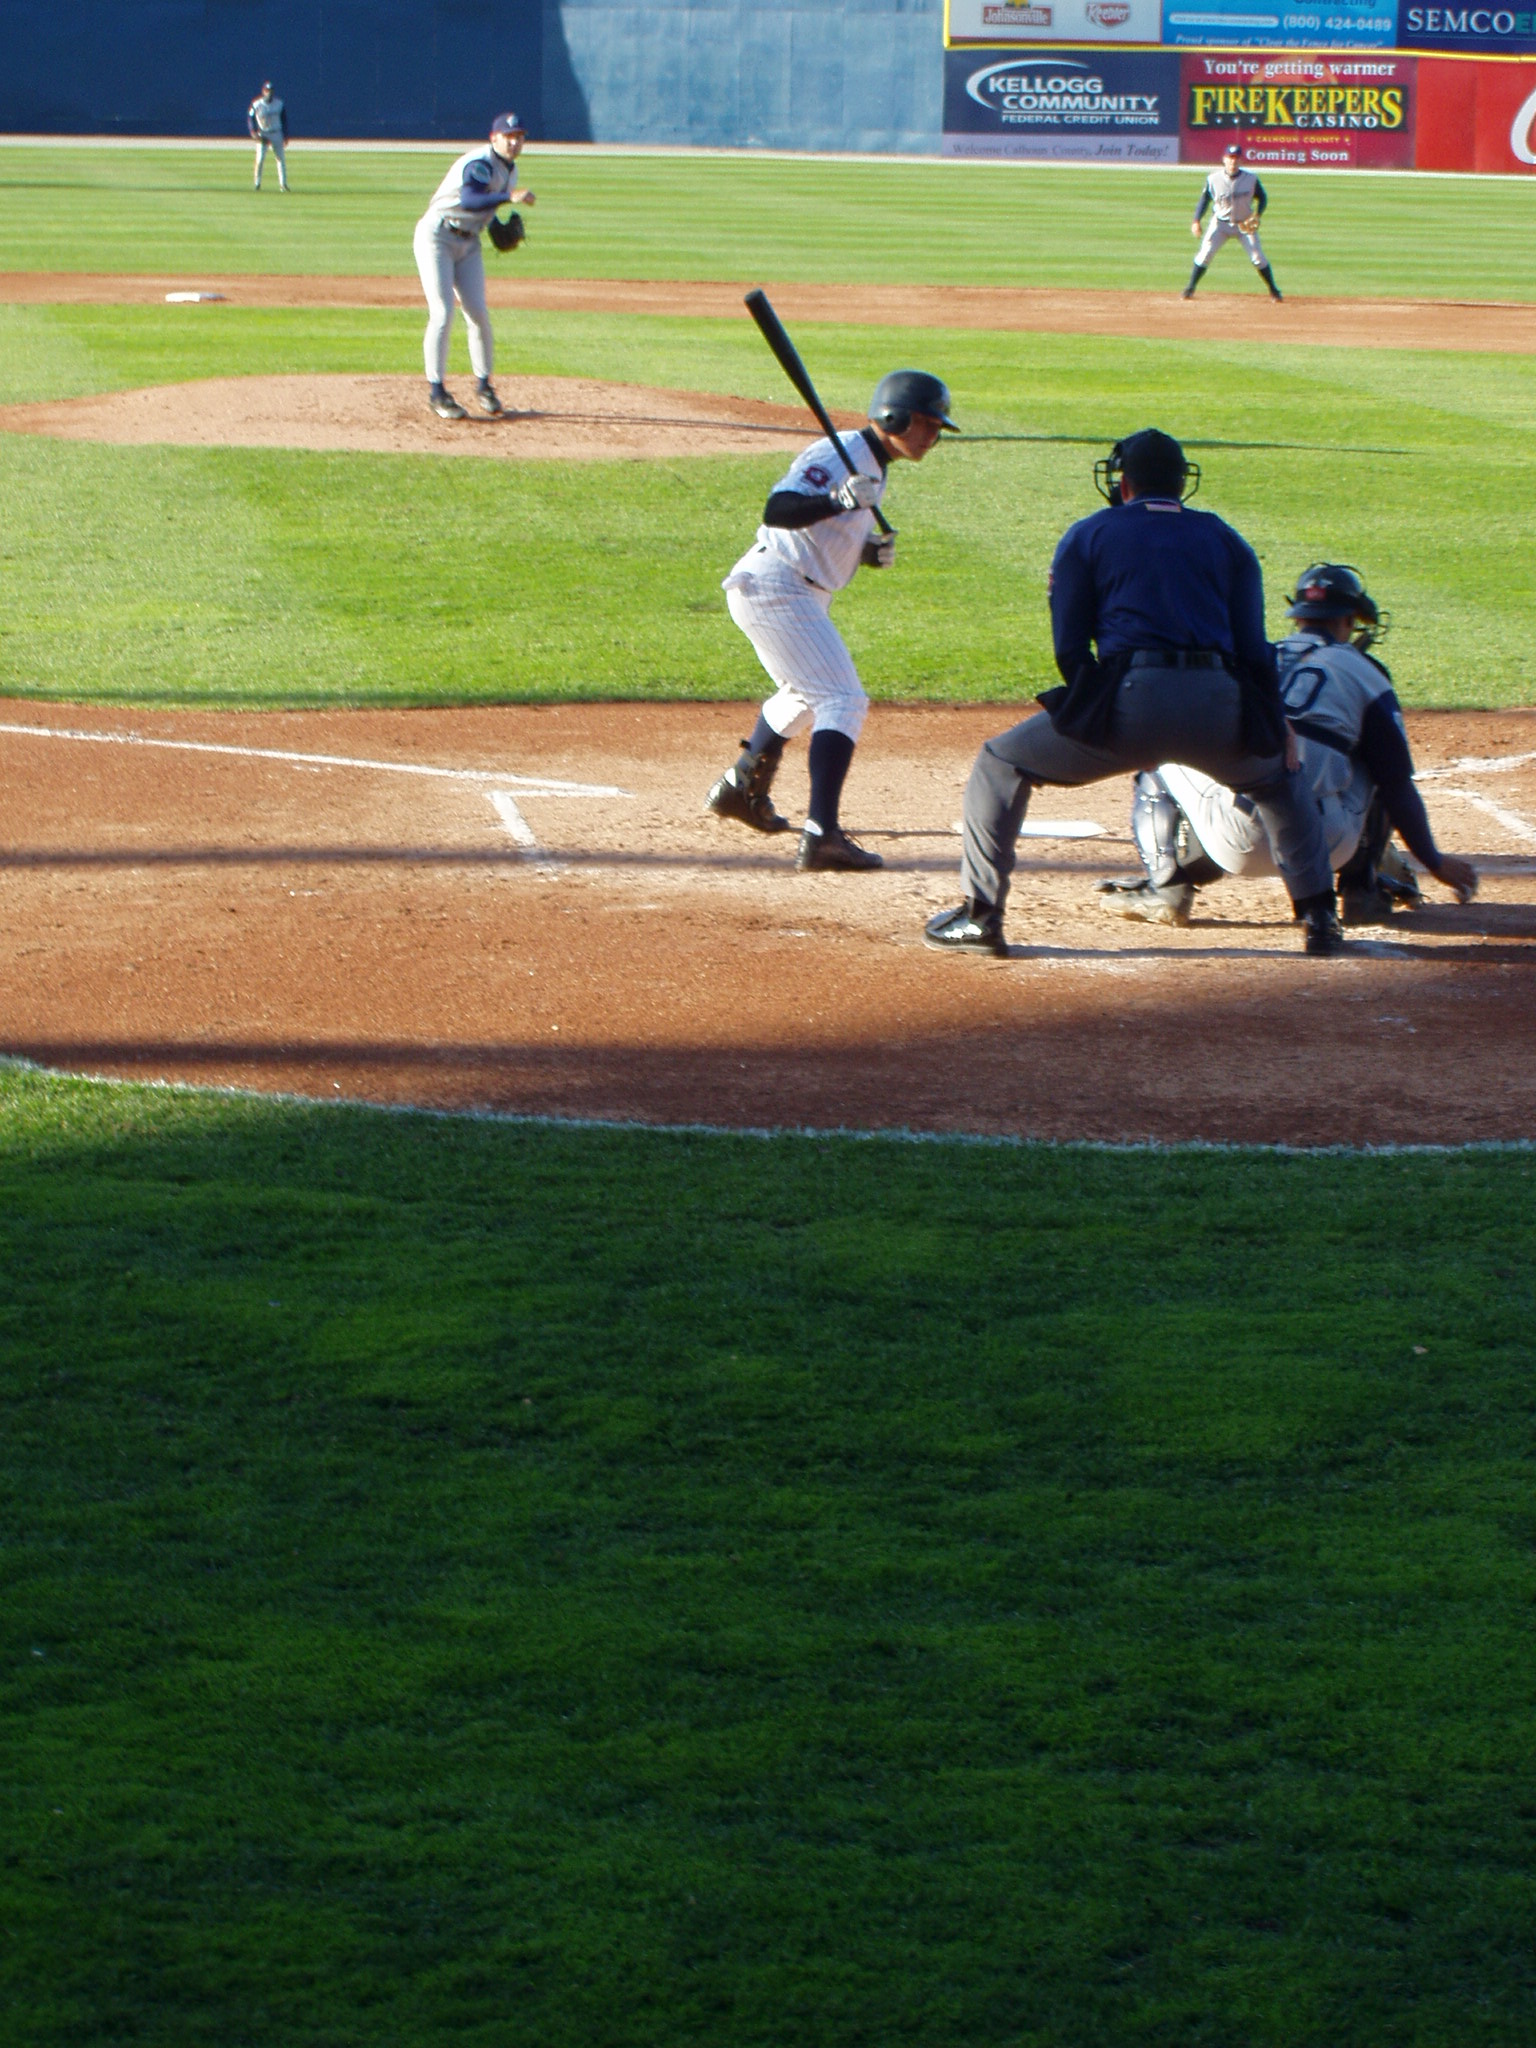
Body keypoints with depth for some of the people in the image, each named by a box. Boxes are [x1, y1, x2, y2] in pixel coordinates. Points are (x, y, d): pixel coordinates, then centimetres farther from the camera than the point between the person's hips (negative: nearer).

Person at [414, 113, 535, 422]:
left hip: (469, 244, 7)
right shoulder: (480, 164, -21)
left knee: (478, 313, -1)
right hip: (436, 236, -7)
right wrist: (509, 196, -51)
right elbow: (468, 200, -40)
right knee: (442, 313, -13)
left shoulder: (509, 170, 7)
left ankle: (484, 385, 14)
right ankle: (436, 392, -7)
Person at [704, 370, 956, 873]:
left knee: (804, 696, 31)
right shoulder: (838, 455, -17)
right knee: (843, 701, -19)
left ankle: (740, 790, 48)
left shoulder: (873, 468, 14)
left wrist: (873, 551, 1)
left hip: (800, 594, 11)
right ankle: (822, 835, -31)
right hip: (774, 584, -11)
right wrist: (838, 502, -44)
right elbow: (777, 510, -29)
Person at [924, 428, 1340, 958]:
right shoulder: (1226, 540, 23)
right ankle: (1319, 918, 24)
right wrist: (1277, 724, 22)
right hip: (1219, 707, 3)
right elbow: (1253, 648, 15)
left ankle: (980, 916, 7)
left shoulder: (1087, 536, 16)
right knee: (1281, 779, 33)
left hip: (1129, 700, -3)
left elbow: (1070, 649, 11)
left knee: (999, 766, 15)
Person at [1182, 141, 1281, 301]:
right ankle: (1190, 288, 5)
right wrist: (1196, 221, -13)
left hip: (1245, 224, 0)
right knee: (1204, 254, -8)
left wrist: (1256, 215, -17)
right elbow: (1204, 200, -2)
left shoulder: (1250, 179, -12)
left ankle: (1273, 290, 10)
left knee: (1258, 257, -4)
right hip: (1220, 223, 0)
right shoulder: (1213, 179, -12)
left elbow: (1262, 197, 0)